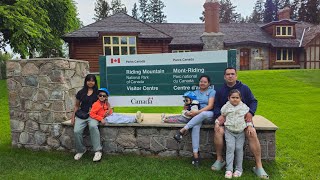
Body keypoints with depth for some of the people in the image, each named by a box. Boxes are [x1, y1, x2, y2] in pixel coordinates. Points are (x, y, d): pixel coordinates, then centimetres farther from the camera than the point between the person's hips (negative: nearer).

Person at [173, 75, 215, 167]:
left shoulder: (212, 91, 7)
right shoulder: (195, 92, 20)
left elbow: (210, 106, -6)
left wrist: (197, 112, -17)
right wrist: (188, 111, -9)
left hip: (209, 115, -2)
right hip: (197, 116, 2)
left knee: (204, 114, -40)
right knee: (195, 126, -33)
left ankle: (183, 130, -35)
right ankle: (195, 155, -34)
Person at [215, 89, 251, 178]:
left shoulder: (244, 107, 4)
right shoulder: (226, 107, 2)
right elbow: (223, 118, 10)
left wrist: (249, 126, -5)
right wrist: (218, 122, -6)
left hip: (240, 131, 1)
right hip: (229, 131, -1)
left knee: (239, 148, -3)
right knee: (230, 147, -11)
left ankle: (239, 169, 12)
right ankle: (229, 169, -7)